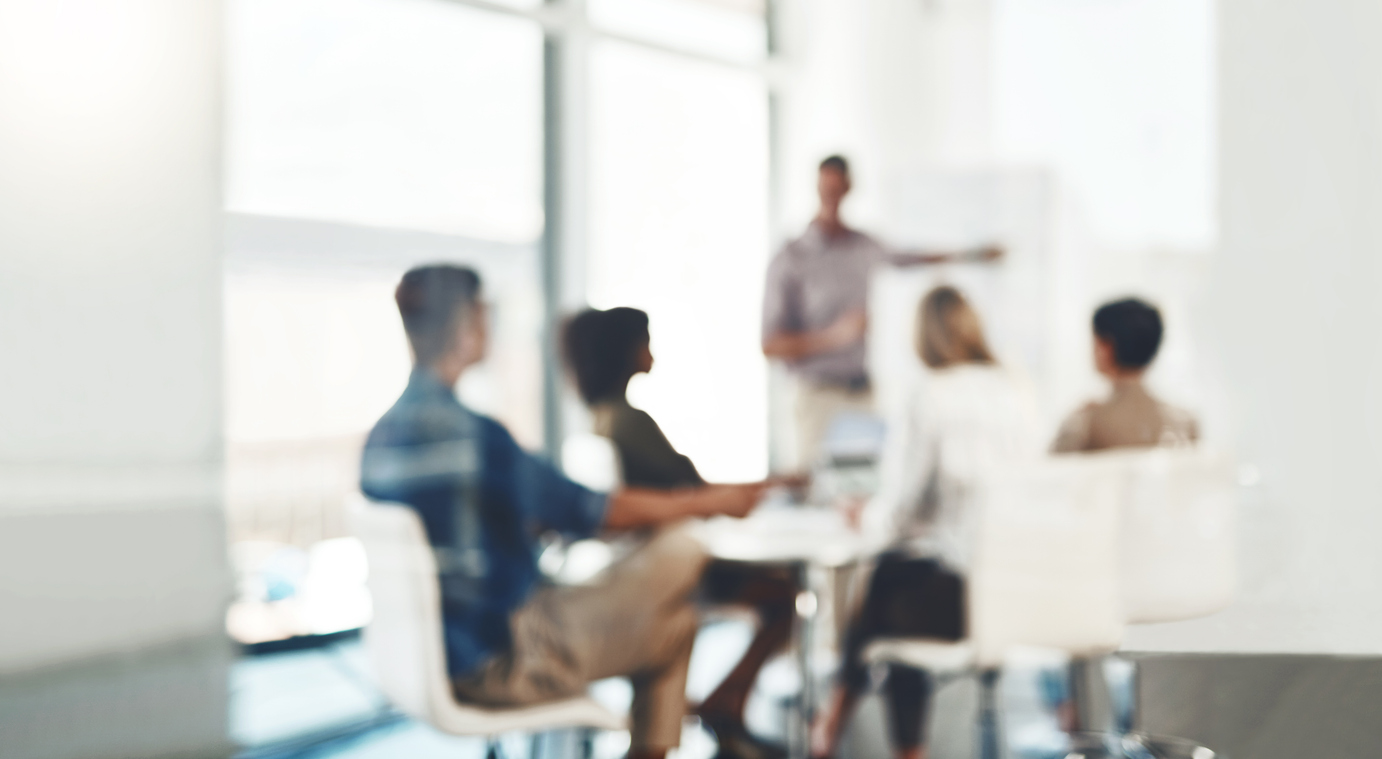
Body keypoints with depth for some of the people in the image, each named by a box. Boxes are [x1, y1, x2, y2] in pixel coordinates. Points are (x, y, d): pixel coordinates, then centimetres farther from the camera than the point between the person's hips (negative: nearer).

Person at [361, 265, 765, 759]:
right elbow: (599, 511, -15)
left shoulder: (380, 436, 3)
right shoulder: (472, 434, -24)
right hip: (501, 666, -9)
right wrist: (713, 501, -3)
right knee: (674, 622, 5)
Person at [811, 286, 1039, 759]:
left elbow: (897, 515, -8)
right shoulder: (1017, 393, 7)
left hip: (960, 595, -5)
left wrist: (866, 515, 15)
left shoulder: (935, 397, -10)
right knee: (896, 568, 24)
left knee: (889, 577, 23)